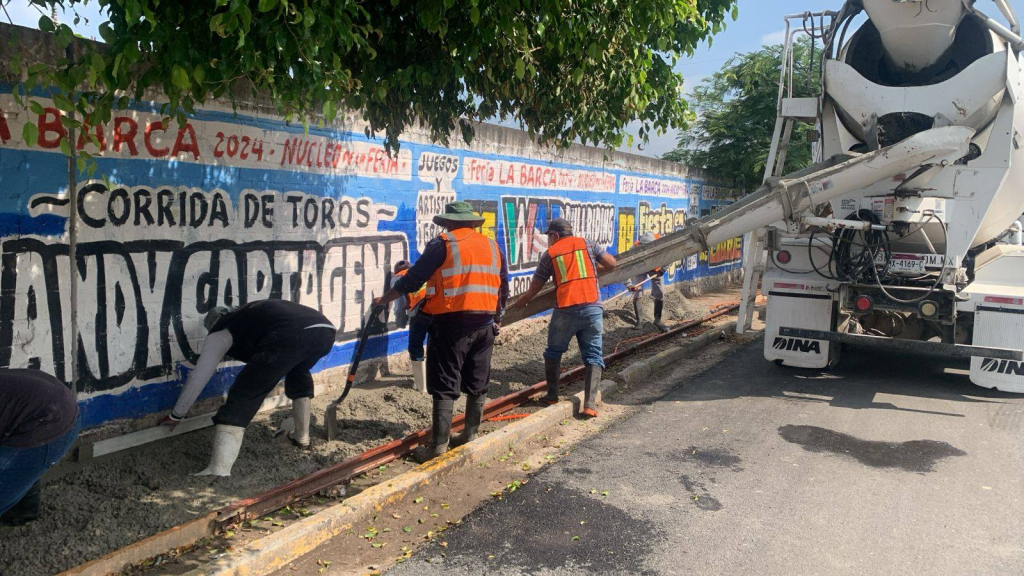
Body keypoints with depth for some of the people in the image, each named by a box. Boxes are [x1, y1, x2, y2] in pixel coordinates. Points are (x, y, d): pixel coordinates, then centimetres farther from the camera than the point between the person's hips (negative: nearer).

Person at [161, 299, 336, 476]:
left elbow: (198, 376, 28)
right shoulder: (249, 315, 46)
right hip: (326, 331, 7)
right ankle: (302, 436, 42)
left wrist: (176, 415, 39)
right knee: (299, 375, 39)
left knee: (241, 397, 2)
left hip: (289, 338, -7)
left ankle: (218, 472, -8)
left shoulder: (220, 332, 26)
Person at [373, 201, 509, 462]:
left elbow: (413, 279, -5)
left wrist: (384, 299, 7)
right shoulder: (492, 246, 12)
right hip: (485, 324, 5)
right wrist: (497, 317, 26)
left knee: (445, 386, -2)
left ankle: (439, 443, -2)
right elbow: (504, 287, 15)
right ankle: (470, 435, 22)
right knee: (478, 384, 13)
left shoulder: (443, 245, -5)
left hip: (451, 323, -5)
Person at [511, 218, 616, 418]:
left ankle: (552, 395, 24)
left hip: (566, 309, -1)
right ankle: (590, 404, -5)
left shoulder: (550, 253, 9)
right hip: (593, 307, 2)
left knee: (554, 352, 20)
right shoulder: (587, 244, 13)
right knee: (593, 356, 6)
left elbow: (533, 289, 11)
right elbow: (611, 263, 13)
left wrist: (519, 303, 29)